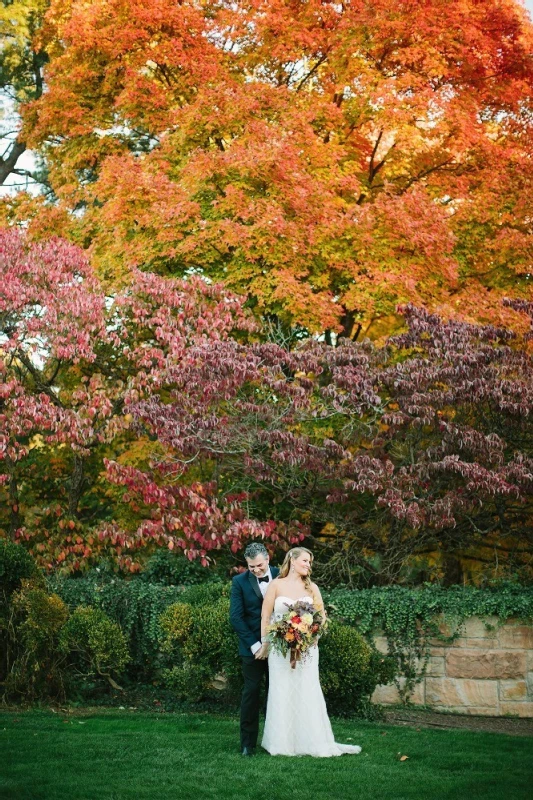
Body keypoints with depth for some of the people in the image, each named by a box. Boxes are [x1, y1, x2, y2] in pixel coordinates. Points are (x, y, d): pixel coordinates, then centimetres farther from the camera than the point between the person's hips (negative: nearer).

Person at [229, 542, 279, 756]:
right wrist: (255, 645, -12)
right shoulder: (239, 582, -3)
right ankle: (248, 742, 7)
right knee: (251, 692, 1)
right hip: (253, 647, -1)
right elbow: (236, 617, -6)